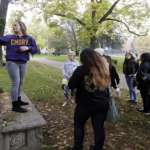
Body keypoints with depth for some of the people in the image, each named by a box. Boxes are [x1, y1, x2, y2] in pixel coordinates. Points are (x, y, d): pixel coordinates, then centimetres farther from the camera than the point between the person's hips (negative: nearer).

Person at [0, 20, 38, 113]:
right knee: (15, 83, -7)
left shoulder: (29, 39, 7)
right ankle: (15, 105, 1)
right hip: (12, 63, -3)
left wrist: (27, 48, -13)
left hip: (23, 64, 3)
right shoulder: (9, 38, 4)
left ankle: (18, 100, 29)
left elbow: (35, 50, 4)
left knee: (20, 83, 13)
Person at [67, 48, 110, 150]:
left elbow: (71, 85, -10)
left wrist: (72, 78, 6)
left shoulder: (81, 70, -18)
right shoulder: (103, 69, -1)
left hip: (85, 105, -4)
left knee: (78, 125, 18)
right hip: (102, 104, 5)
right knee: (99, 128, 15)